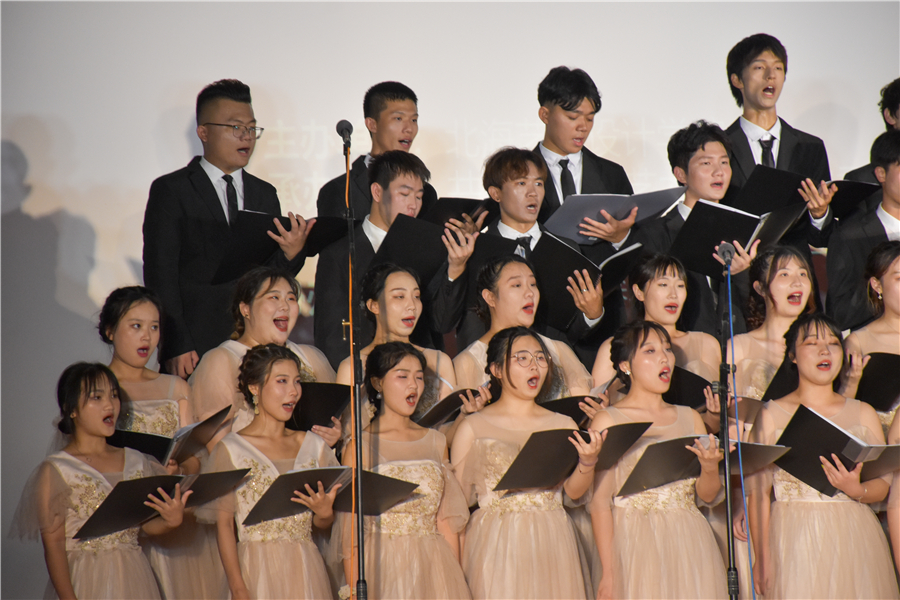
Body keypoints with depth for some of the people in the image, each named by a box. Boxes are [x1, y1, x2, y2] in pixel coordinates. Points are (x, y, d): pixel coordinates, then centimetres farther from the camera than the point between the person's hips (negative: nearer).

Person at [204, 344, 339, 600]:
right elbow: (224, 523, -4)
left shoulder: (313, 445, 11)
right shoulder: (230, 449, -1)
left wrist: (324, 513, -7)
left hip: (306, 569, 4)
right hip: (258, 570, -4)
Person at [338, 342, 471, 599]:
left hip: (434, 568, 4)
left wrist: (454, 578, 5)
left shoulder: (435, 441, 11)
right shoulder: (360, 446, -3)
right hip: (384, 568, -4)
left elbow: (446, 520, 11)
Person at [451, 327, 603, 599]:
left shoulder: (563, 425, 10)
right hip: (497, 549, -3)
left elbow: (574, 491, 4)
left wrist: (587, 462, -14)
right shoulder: (473, 428, 2)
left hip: (552, 546, 3)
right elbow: (458, 498, 1)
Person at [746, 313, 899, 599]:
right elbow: (758, 491, -1)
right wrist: (762, 557, -9)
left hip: (853, 538, 2)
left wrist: (856, 490, -16)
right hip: (793, 543, -2)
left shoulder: (863, 414, 12)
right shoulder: (770, 415, 4)